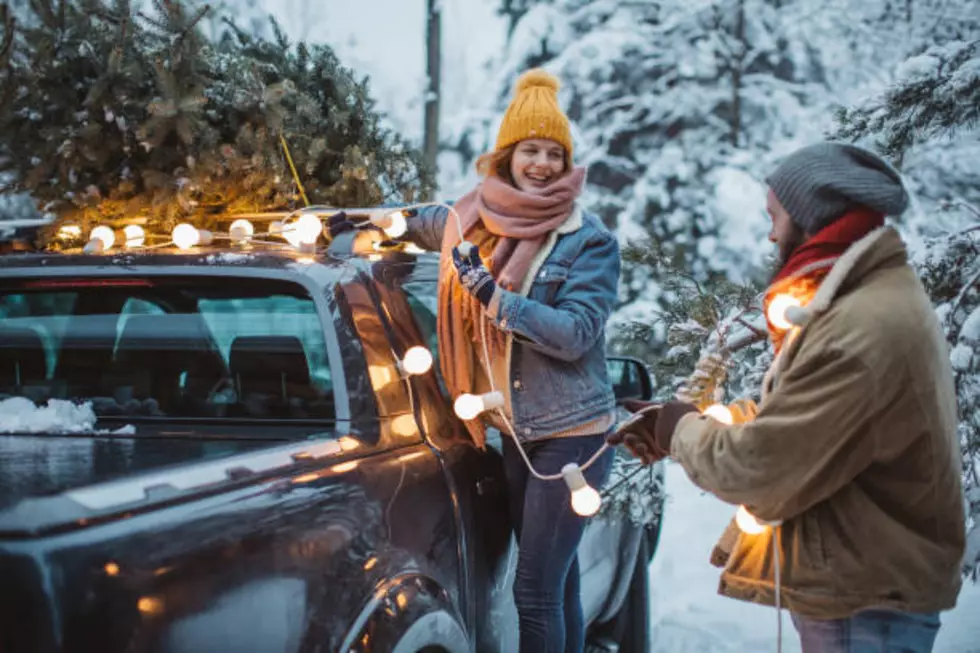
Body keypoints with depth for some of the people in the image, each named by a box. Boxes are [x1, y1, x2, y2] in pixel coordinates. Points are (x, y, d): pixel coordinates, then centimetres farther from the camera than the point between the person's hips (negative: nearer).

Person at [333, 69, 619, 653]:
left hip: (572, 434, -5)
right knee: (556, 583, 14)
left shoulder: (589, 240, -9)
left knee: (536, 591, -8)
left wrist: (494, 294, -23)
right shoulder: (479, 220, 6)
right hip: (515, 434, 6)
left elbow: (574, 336, -18)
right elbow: (427, 224, 28)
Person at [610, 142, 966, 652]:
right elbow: (787, 417, 13)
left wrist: (682, 431, -6)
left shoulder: (861, 333, -28)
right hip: (860, 587, 10)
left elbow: (755, 467, -25)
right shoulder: (876, 295, 8)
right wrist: (683, 418, 5)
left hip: (865, 609, -10)